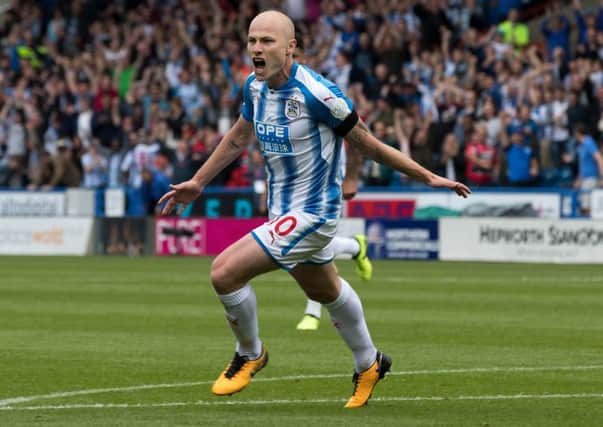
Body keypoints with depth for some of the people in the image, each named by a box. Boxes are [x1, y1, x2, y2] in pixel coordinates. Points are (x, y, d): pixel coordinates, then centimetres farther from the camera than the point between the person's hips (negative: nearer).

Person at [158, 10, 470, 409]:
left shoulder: (316, 93, -25)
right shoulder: (255, 87, -3)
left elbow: (367, 143, -14)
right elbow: (238, 137, 17)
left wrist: (428, 177, -10)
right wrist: (197, 182, 21)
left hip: (311, 213, -8)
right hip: (284, 210, 8)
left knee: (225, 271, -17)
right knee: (326, 291, 28)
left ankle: (250, 353, 9)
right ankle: (369, 364, 51)